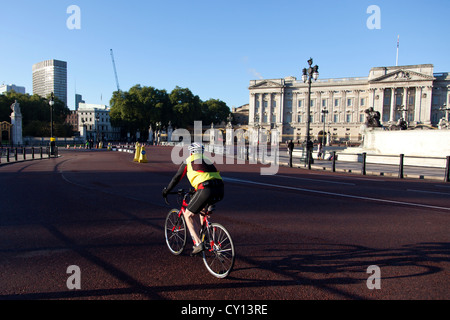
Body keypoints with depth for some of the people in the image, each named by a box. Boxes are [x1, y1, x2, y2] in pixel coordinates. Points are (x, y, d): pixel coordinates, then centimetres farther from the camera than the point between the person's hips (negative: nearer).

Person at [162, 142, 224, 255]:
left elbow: (176, 178, 20)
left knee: (188, 215, 10)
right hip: (220, 191, 7)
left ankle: (198, 244, -2)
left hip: (206, 190, -7)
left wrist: (166, 191, 35)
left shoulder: (188, 161, 14)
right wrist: (196, 191, 56)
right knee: (202, 208, 35)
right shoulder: (208, 161, 31)